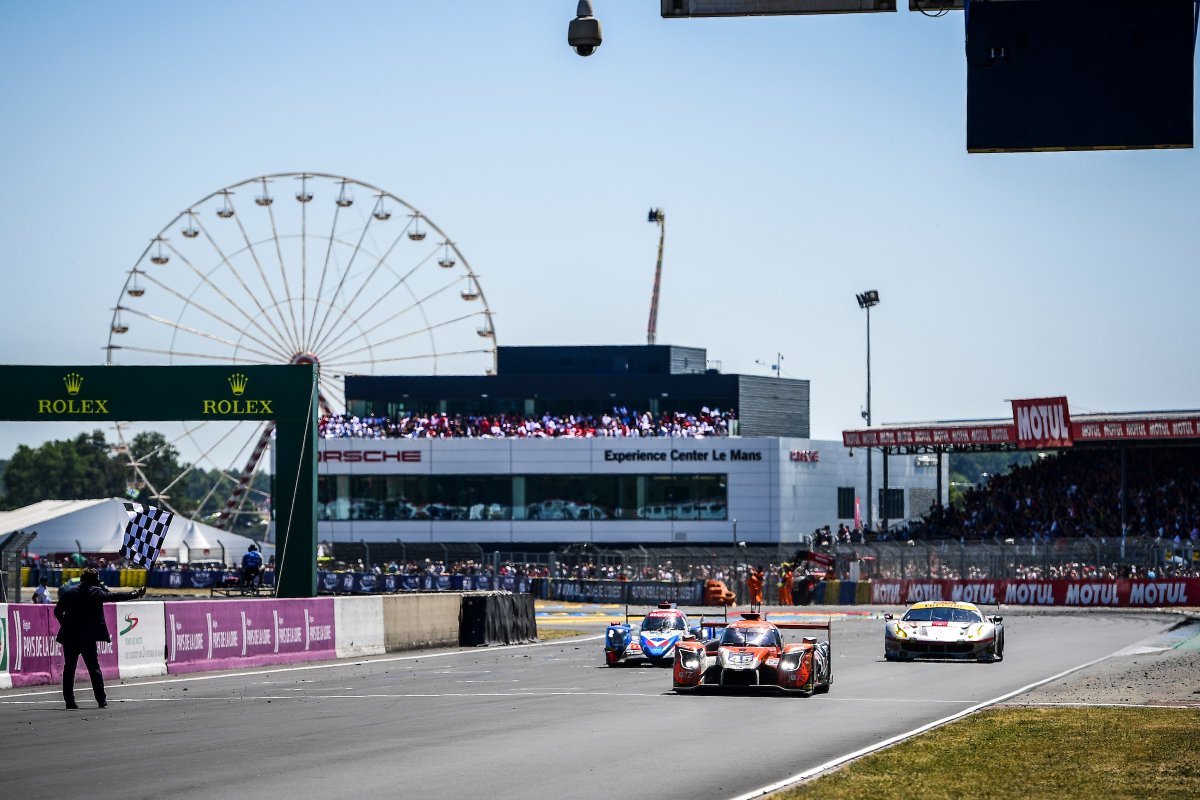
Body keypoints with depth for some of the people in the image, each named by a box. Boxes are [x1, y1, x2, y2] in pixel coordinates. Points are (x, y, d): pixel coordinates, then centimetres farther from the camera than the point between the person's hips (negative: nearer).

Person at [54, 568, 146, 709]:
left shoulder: (69, 592, 2)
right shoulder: (96, 592, -4)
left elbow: (57, 611, 3)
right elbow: (114, 596, 3)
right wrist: (135, 594, 13)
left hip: (69, 636, 1)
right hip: (88, 638, -1)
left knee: (69, 668, 7)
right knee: (94, 667, 6)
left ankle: (69, 700, 2)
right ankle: (101, 700, 3)